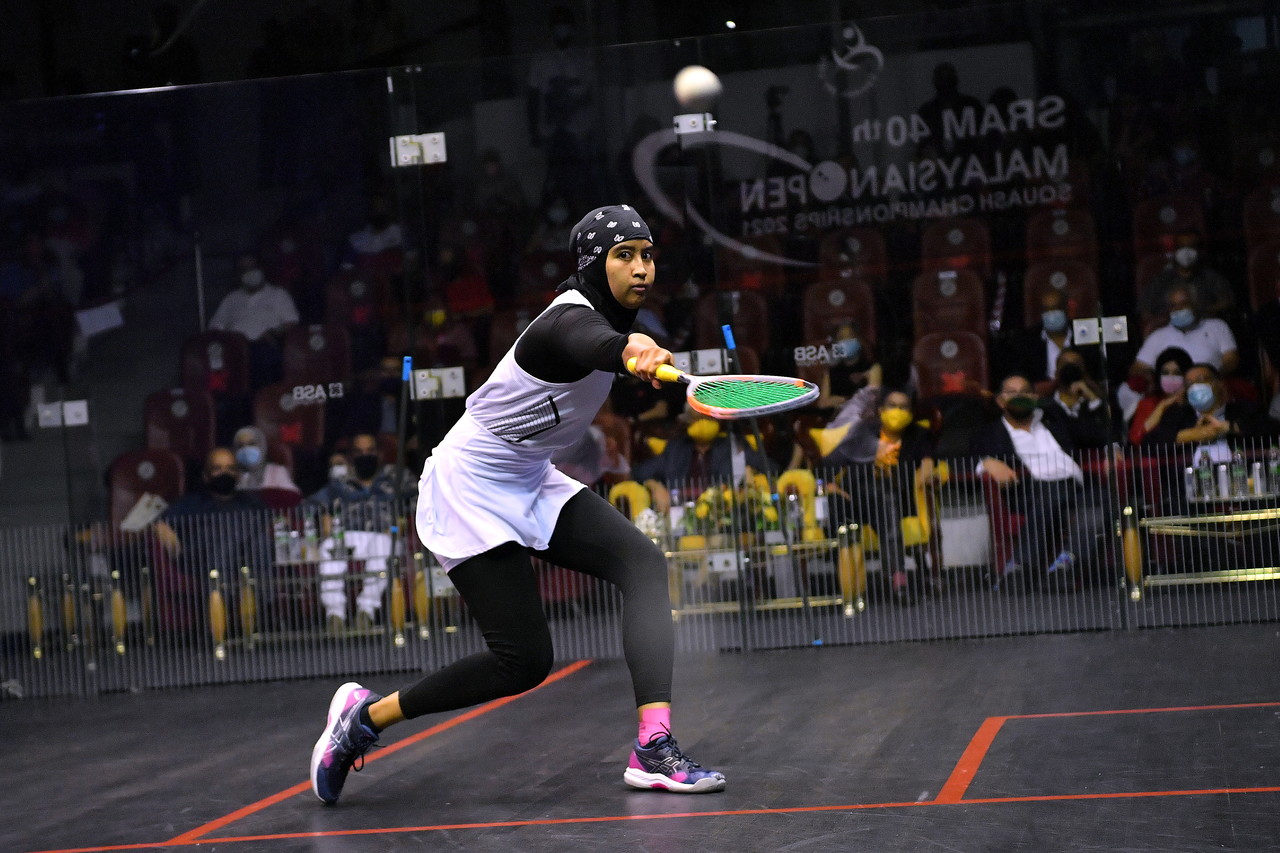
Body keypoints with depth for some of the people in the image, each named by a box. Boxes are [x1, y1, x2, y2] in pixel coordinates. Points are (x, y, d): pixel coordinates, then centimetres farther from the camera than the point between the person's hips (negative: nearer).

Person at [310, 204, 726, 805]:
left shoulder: (607, 311, 3)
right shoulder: (571, 319, -25)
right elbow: (590, 343, -53)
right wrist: (629, 349, -74)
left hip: (530, 484, 9)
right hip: (470, 489, -9)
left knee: (644, 563, -16)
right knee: (524, 662, -10)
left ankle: (653, 750, -25)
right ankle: (364, 716, 11)